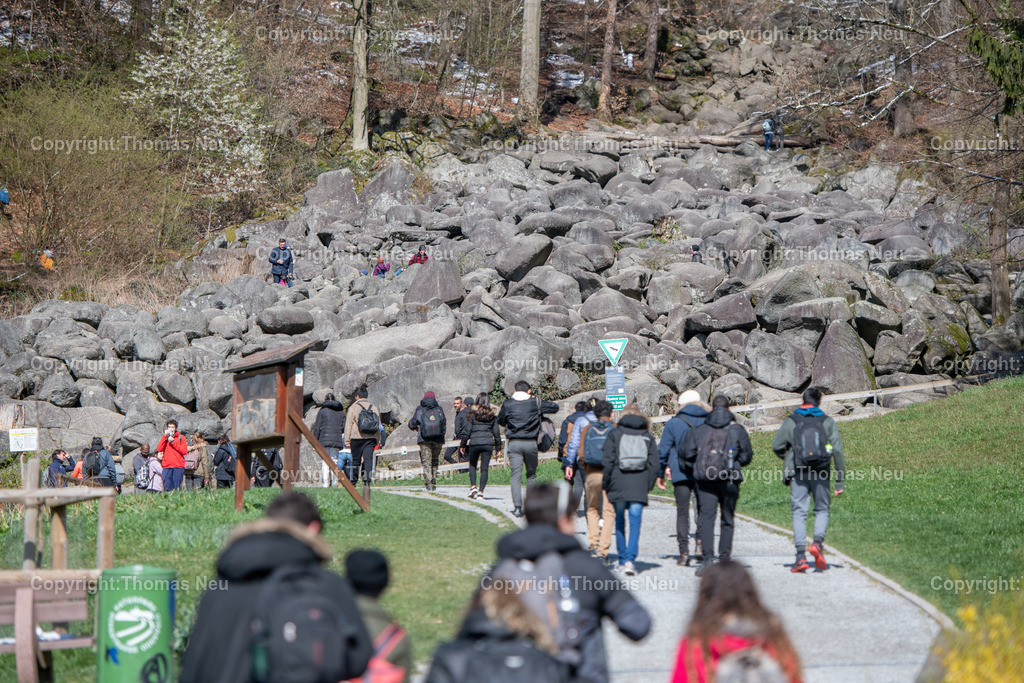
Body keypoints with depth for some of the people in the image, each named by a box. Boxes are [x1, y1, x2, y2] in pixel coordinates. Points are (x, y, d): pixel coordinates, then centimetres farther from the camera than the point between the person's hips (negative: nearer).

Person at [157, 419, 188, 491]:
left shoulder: (181, 438, 10)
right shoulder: (164, 438, 17)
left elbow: (184, 451, -2)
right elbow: (159, 449, 1)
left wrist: (173, 441, -5)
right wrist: (165, 436, -2)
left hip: (178, 466, -2)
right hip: (167, 466, 2)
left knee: (176, 487, -8)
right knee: (167, 487, -8)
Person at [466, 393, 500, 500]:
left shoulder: (472, 413, 0)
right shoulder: (493, 414, 6)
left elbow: (467, 430, -1)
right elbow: (496, 432, 7)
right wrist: (498, 448, 14)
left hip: (474, 442, -1)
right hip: (488, 443, 1)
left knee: (472, 465, 19)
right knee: (484, 468, 4)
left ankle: (473, 486, 4)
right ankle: (480, 492, -3)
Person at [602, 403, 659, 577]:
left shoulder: (615, 434, 2)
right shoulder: (648, 436, 7)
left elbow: (607, 462, -4)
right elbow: (654, 464, 4)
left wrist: (605, 484, 4)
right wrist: (648, 486, 10)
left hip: (618, 485, -1)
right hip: (639, 488, 1)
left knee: (619, 522, 13)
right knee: (635, 523, 0)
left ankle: (622, 560, 16)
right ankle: (630, 560, -14)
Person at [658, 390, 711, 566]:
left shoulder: (673, 423, 2)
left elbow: (663, 450, 2)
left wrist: (660, 473, 9)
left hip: (681, 474, -1)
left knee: (682, 513, 3)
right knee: (702, 509, 11)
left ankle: (684, 552, -3)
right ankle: (701, 542, -9)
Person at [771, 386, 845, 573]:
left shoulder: (791, 421, 2)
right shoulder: (827, 422, 4)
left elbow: (777, 446, -1)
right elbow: (838, 451, -1)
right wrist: (840, 481, 2)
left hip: (798, 474, -1)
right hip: (821, 474, 1)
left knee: (799, 513, 2)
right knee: (822, 510, 15)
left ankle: (801, 555, -7)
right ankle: (818, 542, -9)